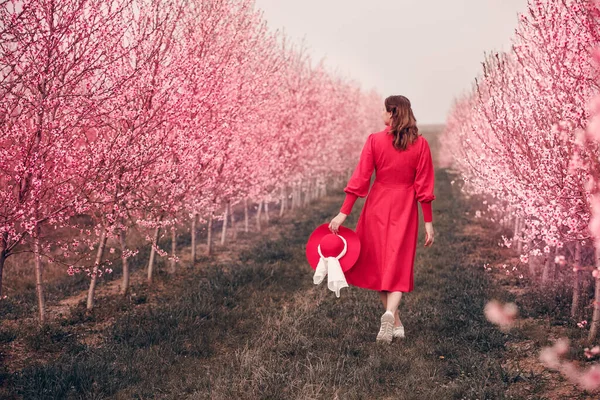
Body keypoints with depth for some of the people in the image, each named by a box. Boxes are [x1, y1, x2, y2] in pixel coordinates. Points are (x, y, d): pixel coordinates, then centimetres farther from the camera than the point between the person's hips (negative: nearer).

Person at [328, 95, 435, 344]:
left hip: (378, 206, 0)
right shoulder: (420, 144, -3)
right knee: (398, 266, 5)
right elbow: (424, 186, -4)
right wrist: (428, 222, 2)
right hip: (405, 210, 1)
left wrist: (343, 213, -7)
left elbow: (359, 179, -10)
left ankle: (396, 323, 19)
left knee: (378, 264, 14)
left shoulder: (374, 140, -6)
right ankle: (390, 313, -21)